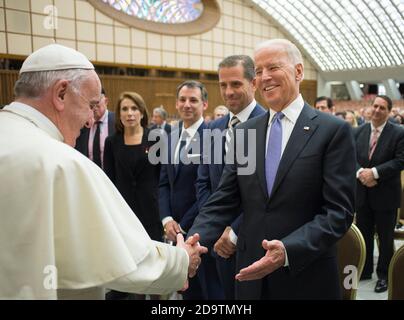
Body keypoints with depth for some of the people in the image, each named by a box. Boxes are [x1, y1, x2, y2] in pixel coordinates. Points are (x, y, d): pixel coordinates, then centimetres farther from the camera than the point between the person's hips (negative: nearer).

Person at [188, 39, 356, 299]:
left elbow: (339, 210, -12)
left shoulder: (334, 131, -8)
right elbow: (223, 201, 1)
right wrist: (194, 241, -15)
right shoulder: (244, 132, 4)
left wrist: (289, 250, -25)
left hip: (306, 279, -3)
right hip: (252, 274, 4)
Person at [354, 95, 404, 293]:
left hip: (386, 195, -3)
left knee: (385, 238, 9)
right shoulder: (358, 131, 6)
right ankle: (365, 270, 31)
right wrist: (360, 172, -16)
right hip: (362, 193, 4)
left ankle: (384, 275, 24)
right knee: (363, 235, 15)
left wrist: (374, 172, -21)